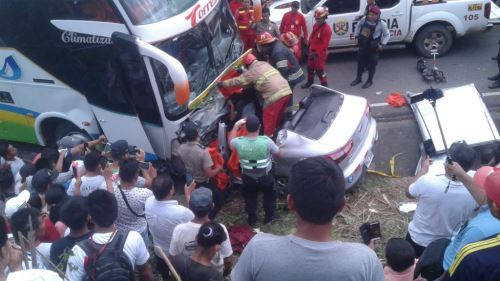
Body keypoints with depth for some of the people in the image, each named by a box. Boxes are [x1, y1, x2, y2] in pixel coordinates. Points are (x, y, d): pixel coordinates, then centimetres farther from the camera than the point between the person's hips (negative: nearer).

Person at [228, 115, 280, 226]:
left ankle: (251, 219, 43)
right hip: (265, 177, -1)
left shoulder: (239, 142, -25)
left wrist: (236, 125, 1)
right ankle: (269, 216, 44)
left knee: (250, 198, 28)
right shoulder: (266, 141, -29)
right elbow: (278, 153, -9)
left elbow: (230, 142, 2)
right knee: (269, 196, 29)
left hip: (247, 178, 1)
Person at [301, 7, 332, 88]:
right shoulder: (316, 25, 5)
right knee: (310, 67, 21)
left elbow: (324, 44, -23)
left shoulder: (327, 29, -23)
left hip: (320, 53, -9)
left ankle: (324, 85, 9)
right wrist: (310, 47, 10)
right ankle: (309, 82, 40)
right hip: (312, 51, 9)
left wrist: (316, 53, -21)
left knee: (319, 70, -4)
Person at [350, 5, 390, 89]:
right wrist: (356, 35, 8)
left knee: (371, 65, 6)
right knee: (360, 63, 18)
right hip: (362, 46, 5)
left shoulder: (381, 24, -18)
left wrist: (382, 44, -15)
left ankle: (369, 81, 24)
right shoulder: (364, 19, -8)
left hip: (373, 48, -5)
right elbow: (358, 26, 12)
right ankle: (358, 79, 36)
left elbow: (387, 35, -8)